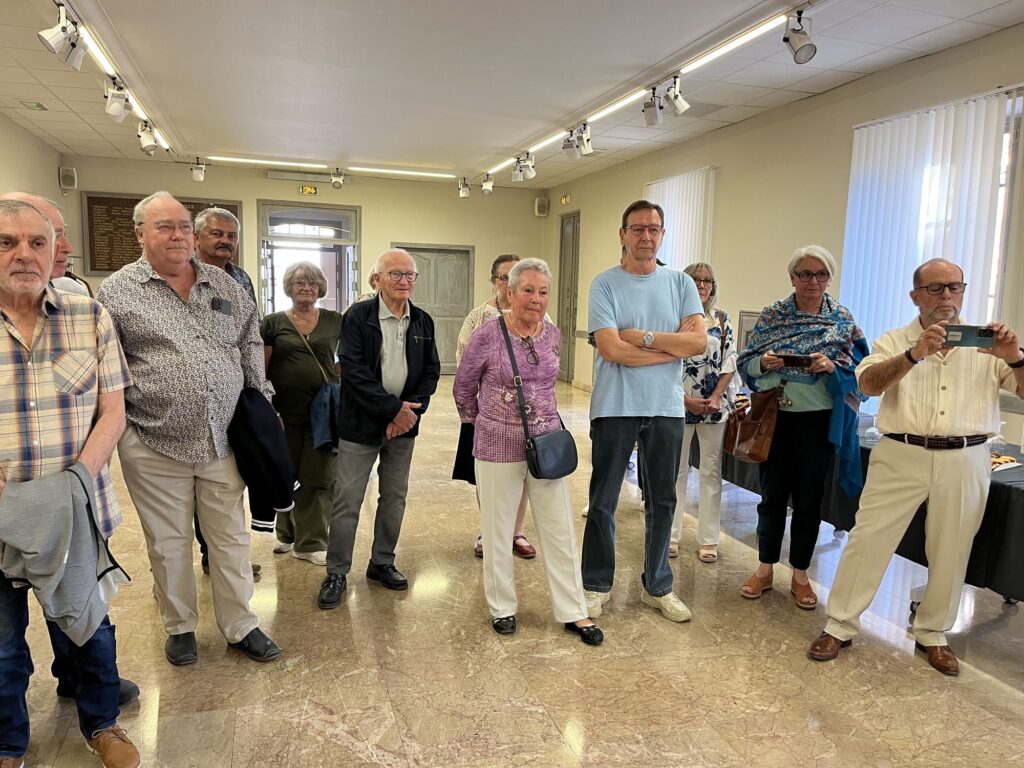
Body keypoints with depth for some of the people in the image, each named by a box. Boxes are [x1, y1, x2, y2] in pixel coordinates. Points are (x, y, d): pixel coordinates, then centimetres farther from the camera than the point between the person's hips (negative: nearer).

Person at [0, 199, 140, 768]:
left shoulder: (91, 317, -1)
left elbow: (112, 412, -2)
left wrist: (74, 485, -16)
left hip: (78, 512, 1)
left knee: (87, 625, 17)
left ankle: (101, 722, 40)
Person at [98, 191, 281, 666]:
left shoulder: (224, 286, 8)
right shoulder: (116, 292, -2)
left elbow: (251, 345, 14)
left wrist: (263, 404, 10)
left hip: (224, 441, 3)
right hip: (155, 448, -2)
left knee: (231, 538, 12)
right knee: (169, 544, 13)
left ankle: (240, 626, 27)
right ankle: (180, 627, 34)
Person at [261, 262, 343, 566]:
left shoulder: (335, 321, 6)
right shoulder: (273, 323, 4)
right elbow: (262, 369, 3)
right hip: (286, 413, 0)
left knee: (318, 478, 2)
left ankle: (310, 542, 13)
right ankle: (287, 533, 31)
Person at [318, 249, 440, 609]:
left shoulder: (422, 322, 5)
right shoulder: (358, 316, -8)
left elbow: (431, 372, 5)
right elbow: (353, 370, -16)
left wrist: (410, 409, -11)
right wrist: (393, 408, -18)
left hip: (404, 423, 4)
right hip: (361, 424, -4)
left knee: (394, 498, 13)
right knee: (347, 500, 1)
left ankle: (382, 563, 30)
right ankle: (336, 573, 16)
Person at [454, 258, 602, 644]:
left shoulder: (553, 334, 3)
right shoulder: (488, 335, -11)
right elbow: (464, 388, 3)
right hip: (499, 448, -3)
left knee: (560, 529, 8)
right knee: (498, 529, 10)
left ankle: (573, 612, 20)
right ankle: (502, 607, 29)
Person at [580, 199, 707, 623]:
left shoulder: (681, 283, 5)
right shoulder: (605, 283, -5)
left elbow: (699, 340, -7)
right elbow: (611, 349, -16)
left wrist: (644, 337, -14)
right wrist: (673, 346, -11)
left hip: (666, 408, 3)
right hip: (615, 408, -3)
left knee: (662, 502, 14)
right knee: (603, 502, 8)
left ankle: (658, 587, 31)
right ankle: (596, 584, 26)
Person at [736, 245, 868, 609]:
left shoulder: (843, 319, 2)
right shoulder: (772, 314, 3)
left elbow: (859, 369, 0)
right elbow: (746, 361, 4)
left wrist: (833, 367, -19)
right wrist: (764, 362, -17)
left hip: (818, 418, 0)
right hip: (774, 414, 1)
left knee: (809, 497, 7)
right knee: (772, 493, 9)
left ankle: (800, 575, 23)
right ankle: (765, 569, 24)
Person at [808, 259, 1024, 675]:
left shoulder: (986, 345, 8)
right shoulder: (895, 341, 4)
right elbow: (868, 383, -13)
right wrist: (915, 354, -27)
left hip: (965, 461, 2)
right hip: (901, 456, -2)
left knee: (950, 552, 12)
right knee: (868, 539, -1)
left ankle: (932, 634, 31)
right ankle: (839, 626, 12)